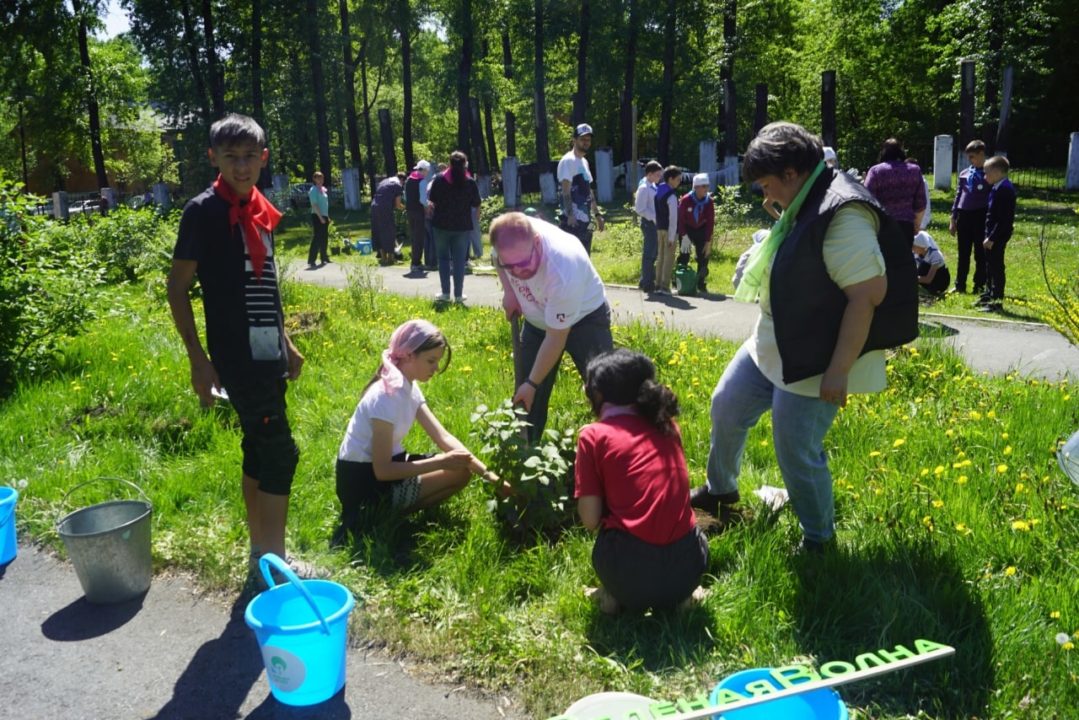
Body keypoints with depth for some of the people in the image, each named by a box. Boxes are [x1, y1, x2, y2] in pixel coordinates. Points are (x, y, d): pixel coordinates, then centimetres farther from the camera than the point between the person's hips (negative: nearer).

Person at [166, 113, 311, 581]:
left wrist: (286, 342, 19)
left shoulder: (261, 210, 10)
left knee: (259, 451, 13)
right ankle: (274, 561, 5)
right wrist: (198, 360, -13)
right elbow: (177, 288, -9)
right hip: (238, 357, -8)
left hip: (267, 354, 8)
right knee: (280, 453, -7)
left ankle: (261, 553, 25)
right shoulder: (203, 211, -11)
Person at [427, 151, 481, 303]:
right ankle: (458, 295, 5)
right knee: (459, 260, 5)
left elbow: (432, 199, 1)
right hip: (462, 226, 0)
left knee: (443, 258, 10)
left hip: (442, 224, 0)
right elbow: (476, 203, 2)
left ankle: (445, 293, 6)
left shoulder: (440, 179, -7)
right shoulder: (470, 182, -6)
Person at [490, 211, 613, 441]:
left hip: (584, 317, -5)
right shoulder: (509, 239, -27)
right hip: (538, 319, 6)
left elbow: (555, 339, -31)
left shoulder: (563, 271, -43)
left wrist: (532, 383, -24)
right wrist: (508, 291, -7)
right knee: (527, 399, 9)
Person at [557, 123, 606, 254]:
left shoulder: (584, 161, 20)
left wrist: (597, 214, 22)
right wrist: (570, 214, -26)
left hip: (585, 220, 10)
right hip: (573, 221, -10)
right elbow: (566, 191, -17)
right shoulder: (568, 161, -9)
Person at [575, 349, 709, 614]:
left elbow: (590, 520, -2)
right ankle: (675, 598, 14)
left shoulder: (593, 435, -1)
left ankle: (616, 595, 10)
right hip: (688, 569, 3)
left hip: (631, 575, -3)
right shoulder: (667, 424, 12)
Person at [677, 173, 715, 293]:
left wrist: (708, 241, -13)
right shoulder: (686, 200, -23)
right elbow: (681, 219, -19)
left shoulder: (709, 201, -14)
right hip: (687, 229, -3)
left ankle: (701, 284, 9)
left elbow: (710, 221, -11)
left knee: (703, 256, -1)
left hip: (701, 229, 3)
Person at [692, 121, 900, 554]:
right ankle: (720, 490, 43)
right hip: (770, 348, 10)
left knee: (797, 453, -1)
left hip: (812, 364, -10)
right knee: (726, 406, 19)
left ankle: (818, 541, 24)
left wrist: (839, 370, -26)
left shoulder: (843, 214, -24)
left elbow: (868, 294, -27)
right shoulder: (805, 206, 8)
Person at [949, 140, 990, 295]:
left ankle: (979, 286, 10)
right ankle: (960, 285, 16)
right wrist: (953, 218, 10)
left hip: (981, 215, -4)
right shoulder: (964, 174, 11)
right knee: (962, 253, 8)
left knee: (980, 253, 3)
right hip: (963, 215, 4)